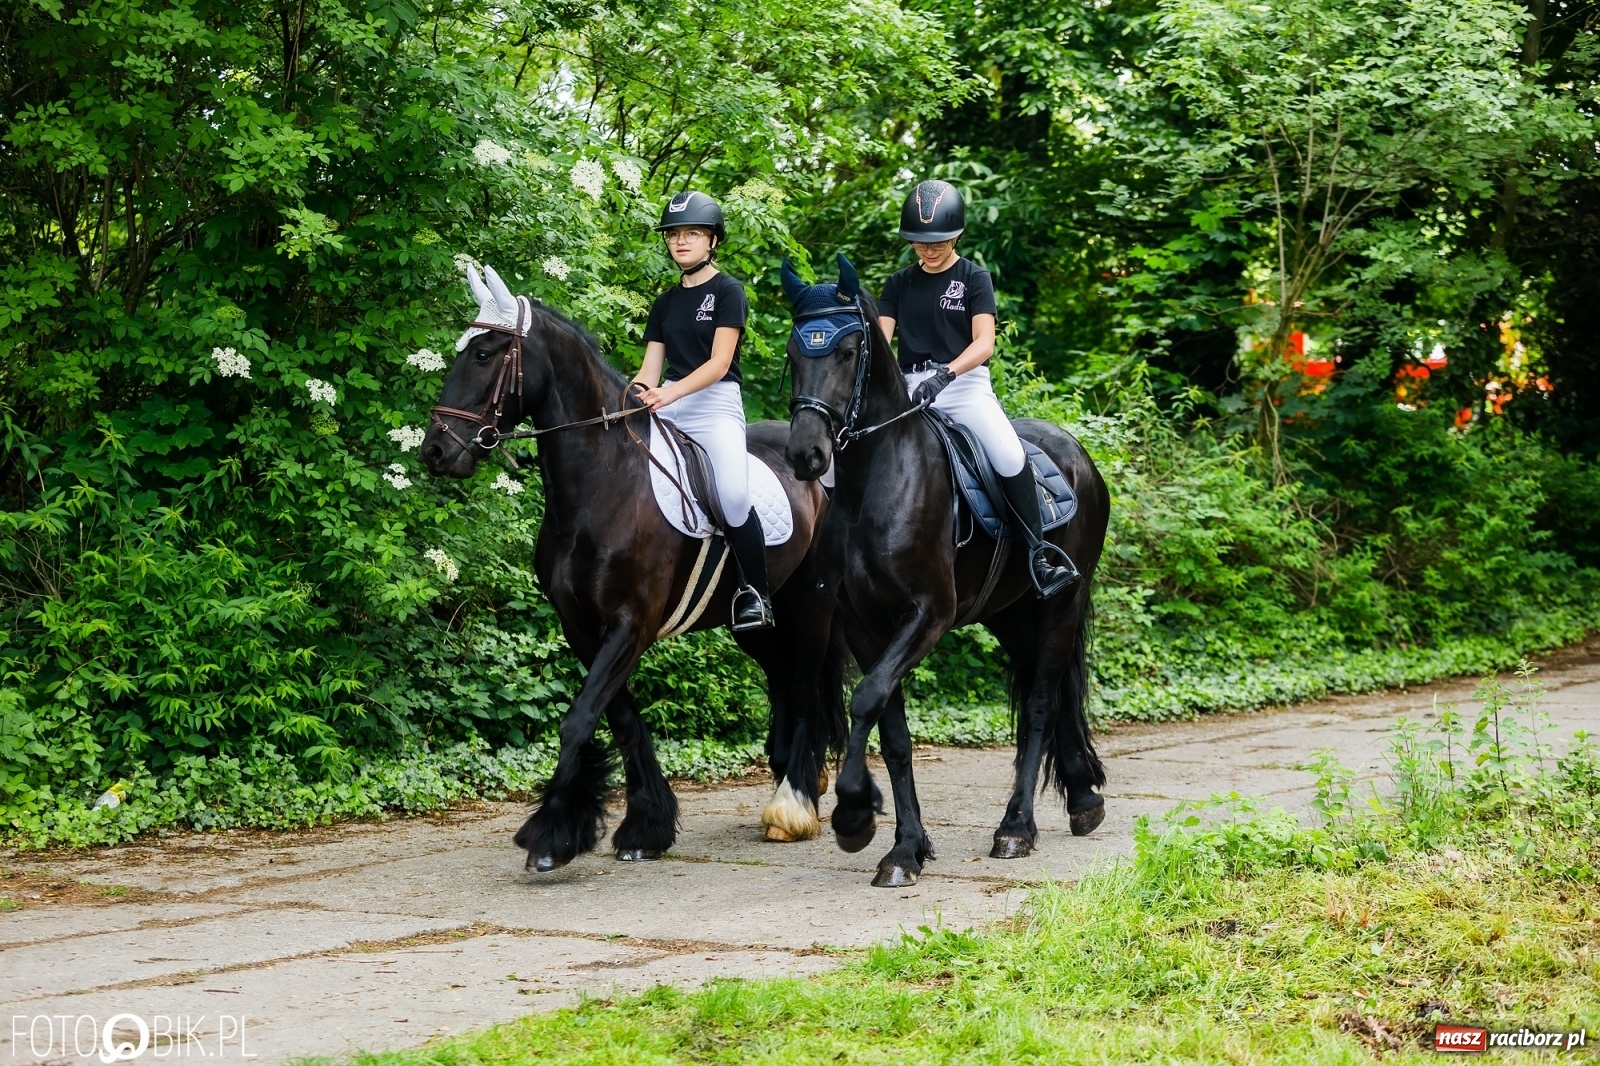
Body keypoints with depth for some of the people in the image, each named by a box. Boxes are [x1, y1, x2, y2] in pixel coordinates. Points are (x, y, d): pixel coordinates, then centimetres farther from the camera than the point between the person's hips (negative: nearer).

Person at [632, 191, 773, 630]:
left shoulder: (728, 292, -1)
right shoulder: (666, 302, 18)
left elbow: (719, 363, -12)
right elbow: (650, 368, 13)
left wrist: (671, 393, -27)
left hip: (716, 401, -7)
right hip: (667, 407, 7)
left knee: (734, 495, -27)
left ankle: (755, 594, -15)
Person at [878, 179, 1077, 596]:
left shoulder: (974, 279, 3)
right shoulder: (899, 284, 14)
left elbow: (984, 343, -9)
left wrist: (946, 374, -28)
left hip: (965, 383, -4)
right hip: (912, 386, 4)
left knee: (1009, 455, -27)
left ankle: (1038, 551, -15)